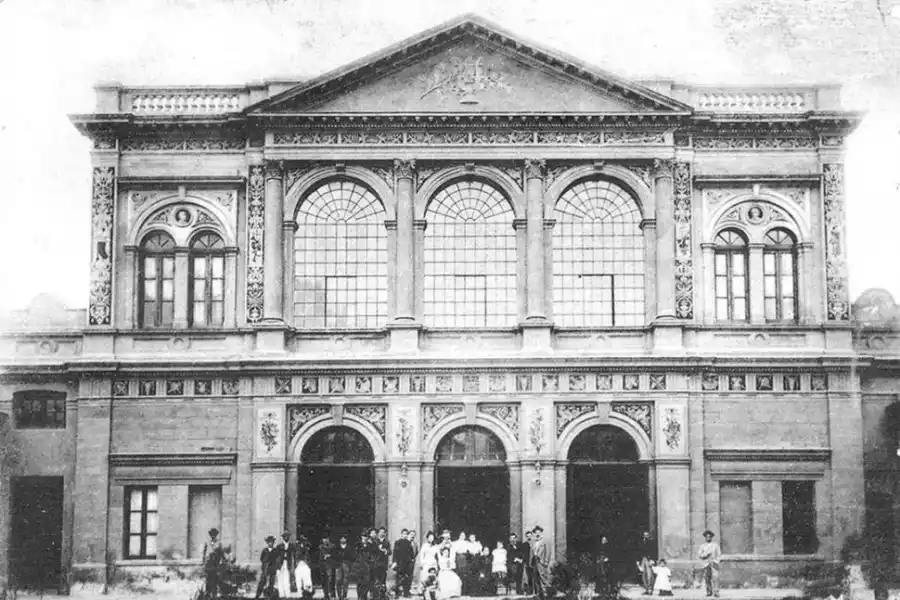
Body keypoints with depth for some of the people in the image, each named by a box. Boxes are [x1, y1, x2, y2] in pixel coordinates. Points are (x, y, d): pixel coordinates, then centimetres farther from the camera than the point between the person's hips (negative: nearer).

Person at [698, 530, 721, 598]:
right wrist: (706, 553, -12)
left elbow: (719, 554, 9)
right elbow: (699, 554, 4)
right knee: (707, 578, -2)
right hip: (706, 564, 2)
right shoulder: (702, 546, 13)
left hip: (714, 564, -2)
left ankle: (716, 592, -20)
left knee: (715, 577, -16)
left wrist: (716, 561, -6)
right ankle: (709, 592, 11)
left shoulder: (715, 545, 10)